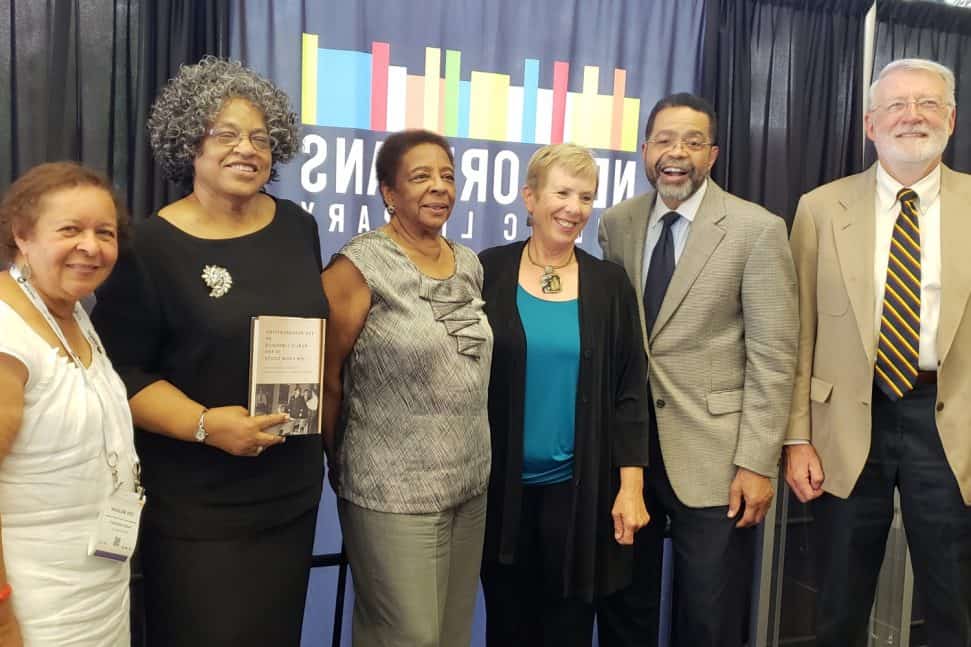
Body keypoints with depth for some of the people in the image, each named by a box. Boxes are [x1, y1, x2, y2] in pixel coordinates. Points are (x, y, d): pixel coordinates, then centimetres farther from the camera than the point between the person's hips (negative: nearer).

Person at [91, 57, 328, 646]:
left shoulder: (298, 227, 5)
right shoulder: (151, 247, -11)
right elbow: (118, 372, -12)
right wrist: (204, 425, -22)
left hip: (293, 490, 5)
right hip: (196, 505, -4)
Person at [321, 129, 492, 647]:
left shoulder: (470, 265, 7)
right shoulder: (361, 266, -12)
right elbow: (324, 379, -8)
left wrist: (469, 464, 16)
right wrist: (342, 465, 2)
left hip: (470, 485, 6)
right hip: (393, 493, -6)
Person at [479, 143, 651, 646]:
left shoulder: (609, 283, 1)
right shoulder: (489, 271, -3)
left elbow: (630, 389, 1)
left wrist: (631, 485, -5)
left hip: (579, 490, 1)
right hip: (501, 487, 0)